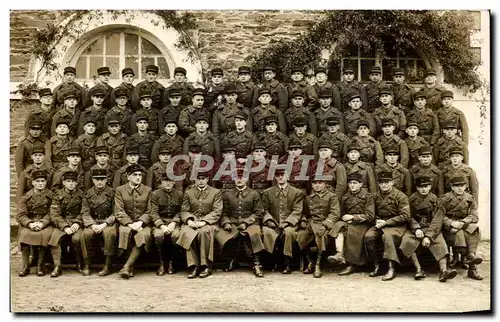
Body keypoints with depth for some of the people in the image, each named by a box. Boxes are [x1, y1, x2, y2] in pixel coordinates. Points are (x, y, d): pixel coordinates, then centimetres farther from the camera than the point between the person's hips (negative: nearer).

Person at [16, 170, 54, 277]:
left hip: (45, 223, -1)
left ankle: (40, 265, -19)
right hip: (29, 223, 1)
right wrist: (30, 224, -19)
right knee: (25, 234, -30)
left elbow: (51, 214, -3)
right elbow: (20, 215, 0)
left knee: (45, 235, -32)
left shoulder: (51, 196, 4)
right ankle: (25, 265, -19)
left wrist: (42, 223, -20)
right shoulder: (26, 197, 8)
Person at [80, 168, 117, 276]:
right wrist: (92, 225, -14)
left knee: (110, 233, -34)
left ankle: (108, 266, -25)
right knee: (86, 234, -29)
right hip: (93, 222, 2)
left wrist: (105, 224, -16)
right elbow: (85, 213, 4)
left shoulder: (112, 193, 2)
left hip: (109, 222, -2)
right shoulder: (88, 194, 10)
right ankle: (86, 265, -13)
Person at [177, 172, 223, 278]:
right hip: (192, 222, 2)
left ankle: (206, 266, -26)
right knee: (186, 233, -32)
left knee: (204, 232, -37)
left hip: (209, 222, -2)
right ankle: (195, 266, -26)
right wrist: (189, 220, -12)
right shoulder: (188, 193, 18)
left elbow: (217, 211, -1)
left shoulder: (216, 192, 10)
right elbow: (184, 211, 11)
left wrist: (204, 221, -15)